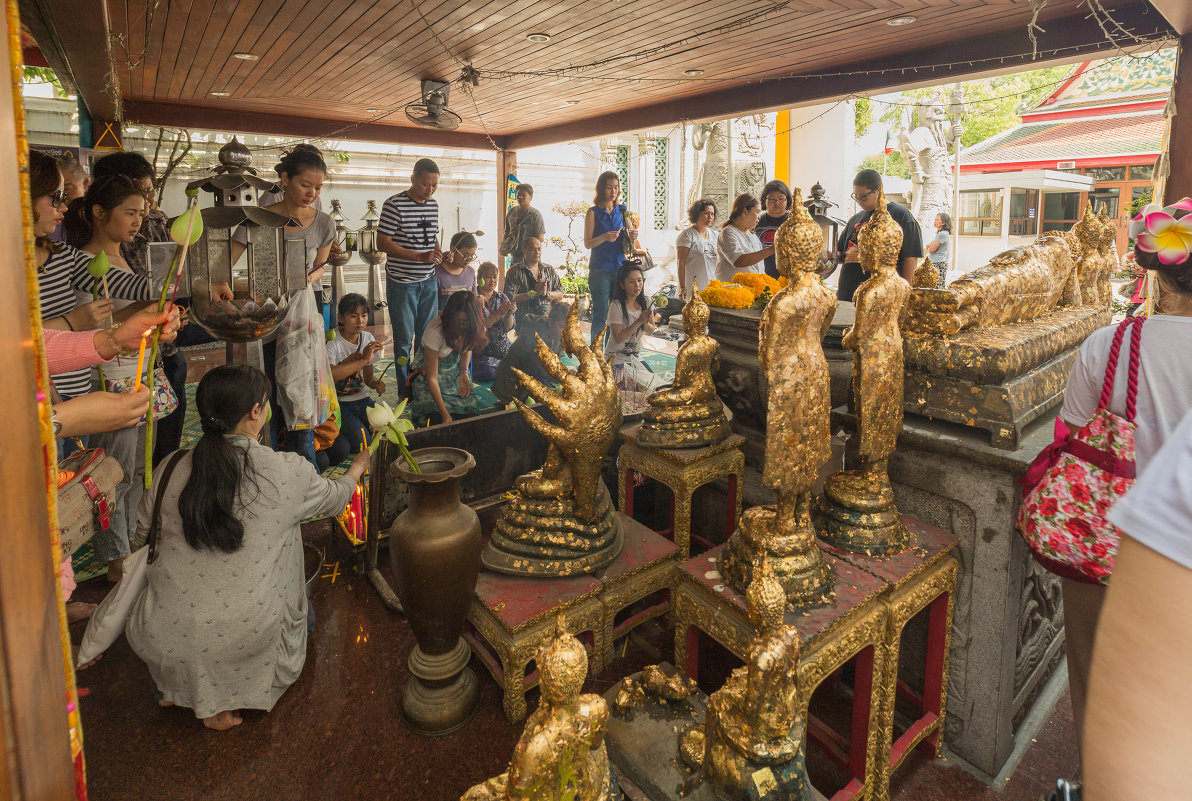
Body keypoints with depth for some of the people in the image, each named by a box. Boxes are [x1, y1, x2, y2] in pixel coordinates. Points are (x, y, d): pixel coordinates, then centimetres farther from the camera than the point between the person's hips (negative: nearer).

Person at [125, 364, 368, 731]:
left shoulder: (174, 466, -5)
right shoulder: (288, 471, -13)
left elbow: (142, 528, 13)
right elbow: (335, 498, 9)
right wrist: (359, 466, 30)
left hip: (160, 637, 4)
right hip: (243, 638, -4)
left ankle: (174, 687, 21)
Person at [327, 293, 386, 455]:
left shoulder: (368, 339, 5)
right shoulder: (332, 343, -14)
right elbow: (329, 375, -34)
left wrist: (376, 383, -15)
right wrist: (363, 360, -37)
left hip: (362, 399, 5)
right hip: (338, 403, -5)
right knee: (361, 442, -22)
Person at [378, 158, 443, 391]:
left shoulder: (433, 205, 8)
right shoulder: (394, 205, -12)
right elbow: (382, 242, -15)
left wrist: (439, 254, 0)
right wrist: (419, 257, -21)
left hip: (429, 281, 6)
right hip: (402, 282, -6)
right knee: (404, 339, 2)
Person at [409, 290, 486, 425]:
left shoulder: (471, 327, -18)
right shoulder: (435, 331, -33)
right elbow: (432, 378, -30)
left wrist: (464, 372, -11)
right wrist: (445, 414, -34)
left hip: (455, 368, 4)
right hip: (427, 369, -4)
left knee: (468, 408, -18)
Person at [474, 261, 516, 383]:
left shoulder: (502, 297, 11)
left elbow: (508, 328, 3)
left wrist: (509, 314, -19)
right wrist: (498, 313, -25)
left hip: (502, 347, 4)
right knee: (488, 373, -28)